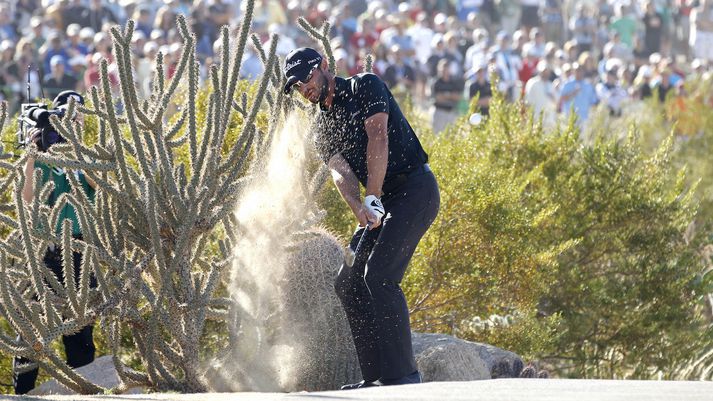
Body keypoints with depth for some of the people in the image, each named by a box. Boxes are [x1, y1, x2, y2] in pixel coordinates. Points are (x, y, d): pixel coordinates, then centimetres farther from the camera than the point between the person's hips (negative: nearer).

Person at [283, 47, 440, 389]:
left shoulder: (365, 86, -4)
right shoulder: (324, 129, 14)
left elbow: (378, 138, -16)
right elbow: (340, 172, -4)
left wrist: (373, 198, -23)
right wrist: (360, 209, -25)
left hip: (415, 190, -9)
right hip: (382, 203, 9)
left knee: (379, 275, -20)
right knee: (348, 282, 5)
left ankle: (403, 373, -21)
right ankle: (378, 377, 8)